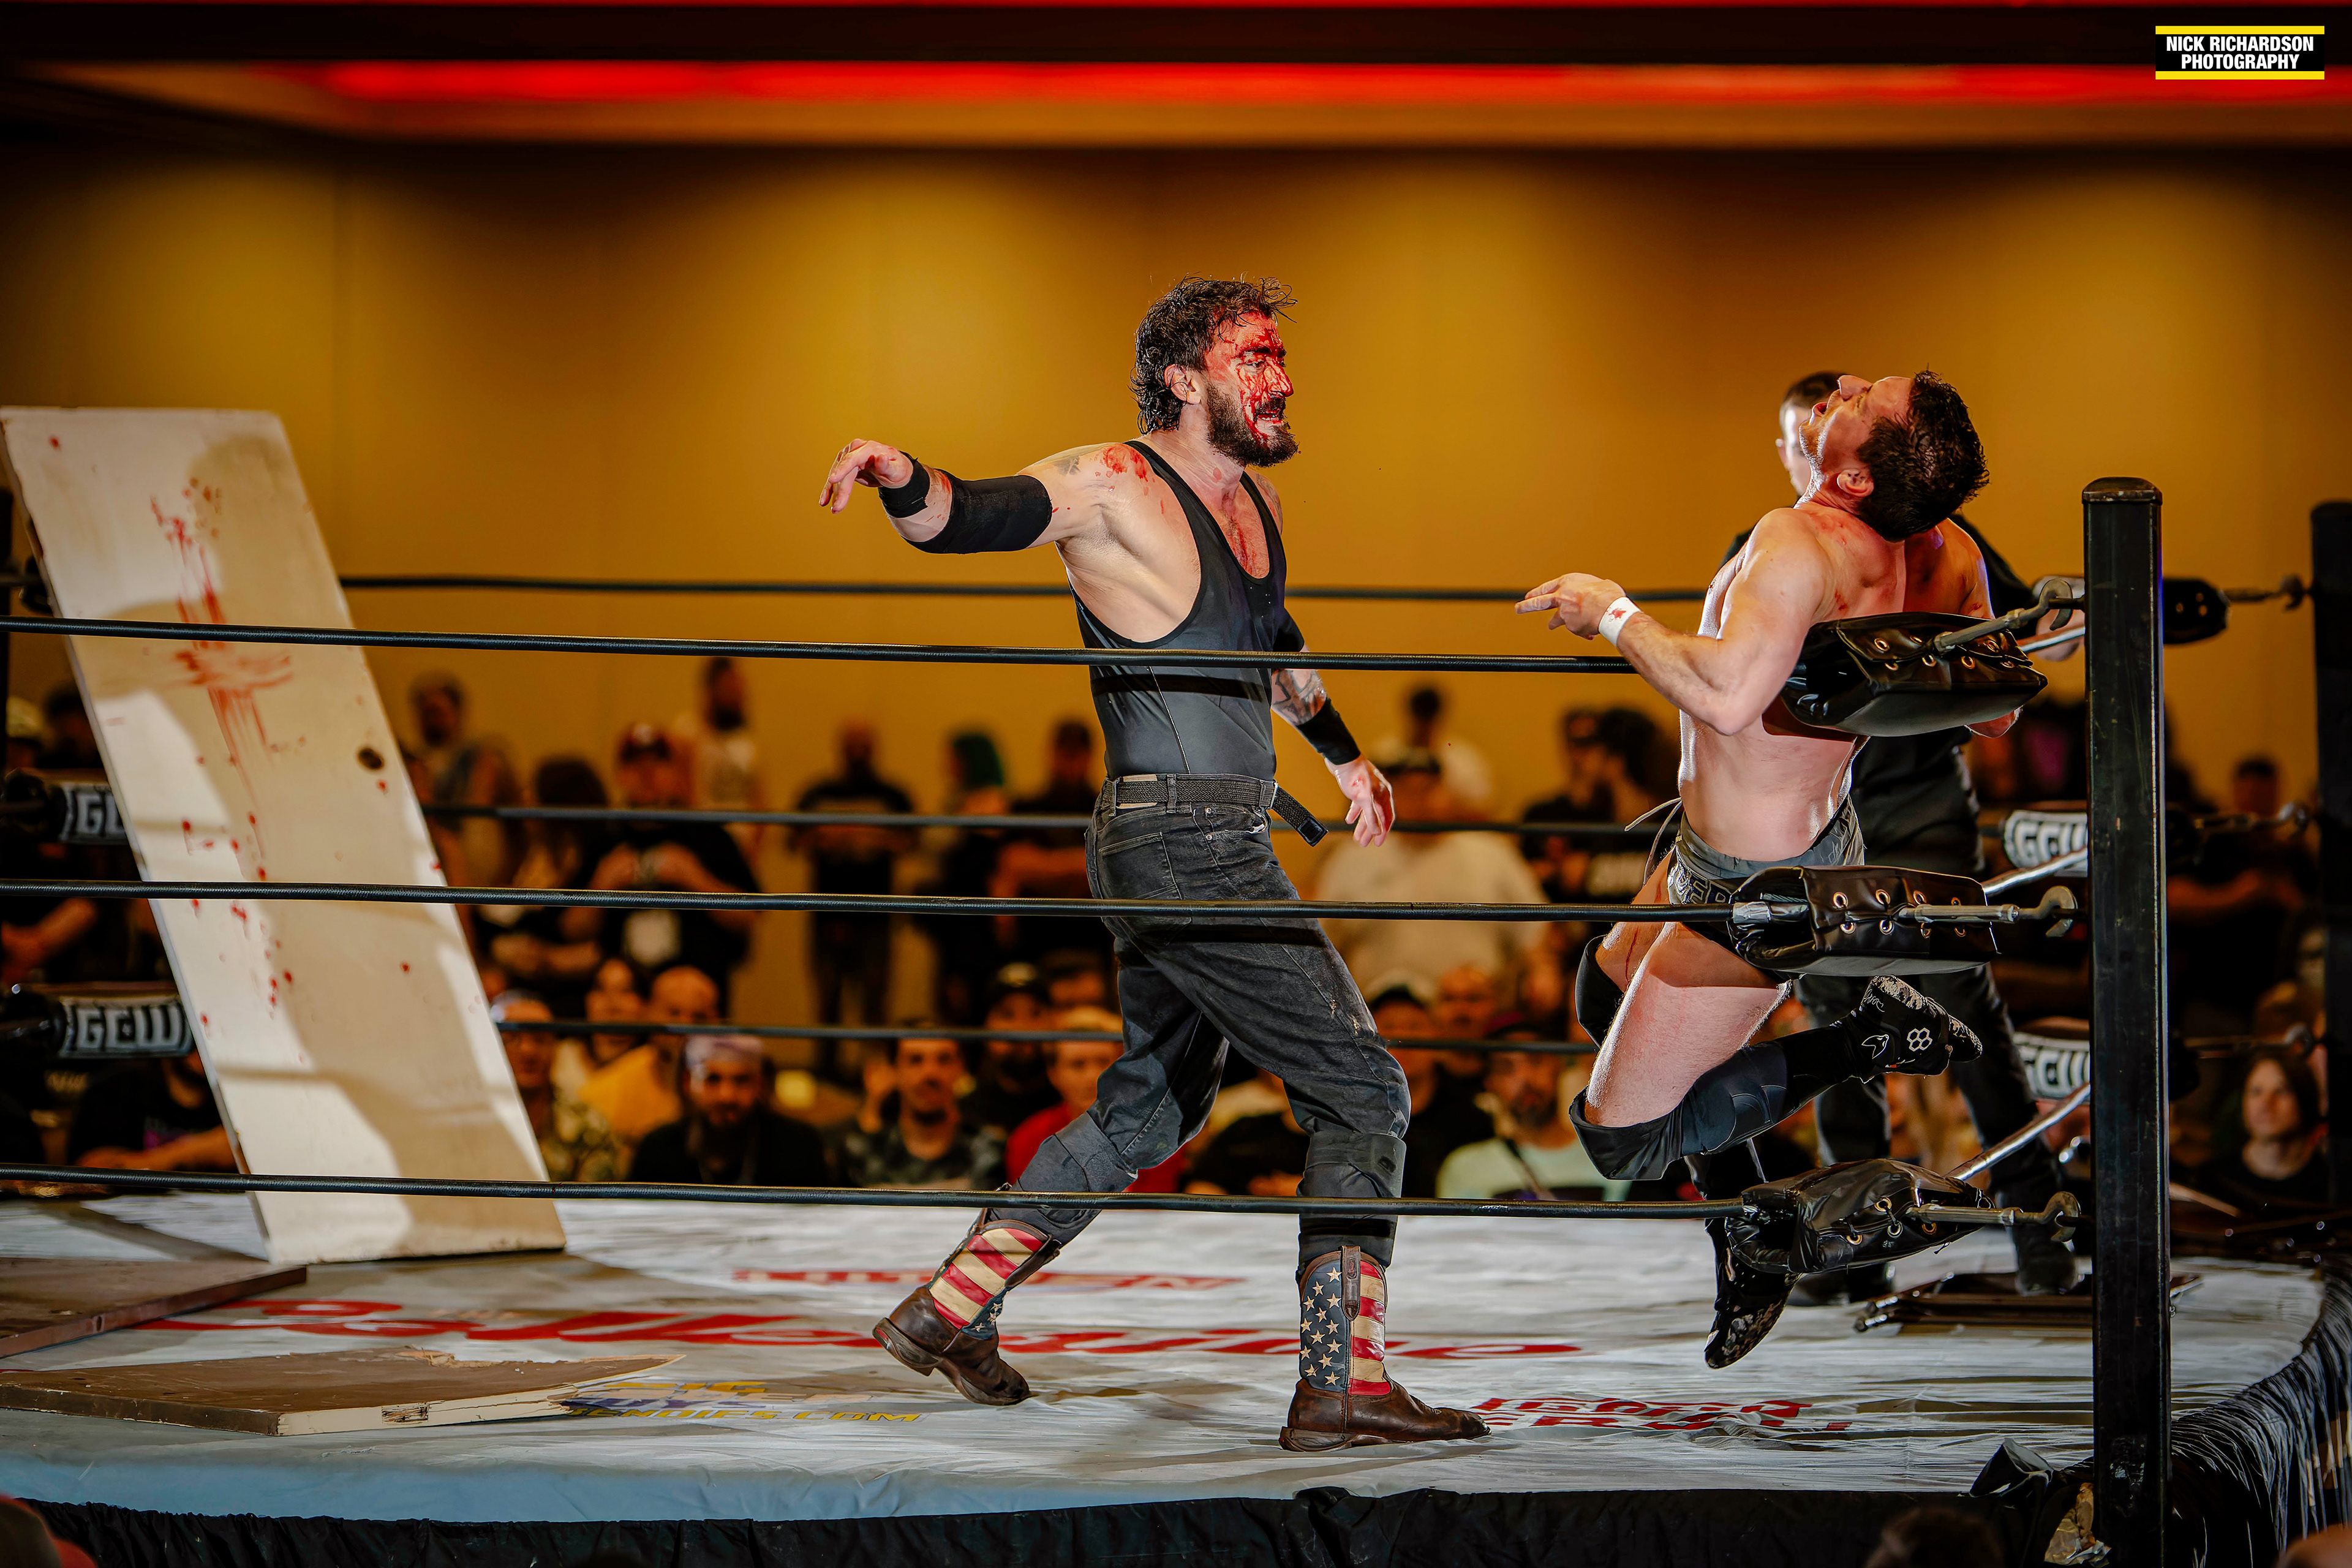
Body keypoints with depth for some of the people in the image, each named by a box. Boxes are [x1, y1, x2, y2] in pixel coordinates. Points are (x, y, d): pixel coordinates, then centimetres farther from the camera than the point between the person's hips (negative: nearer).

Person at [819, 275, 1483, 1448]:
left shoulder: (1251, 500, 14)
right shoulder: (1114, 489, -11)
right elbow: (966, 517, -23)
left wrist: (1339, 750, 48)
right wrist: (903, 480, -47)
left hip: (1214, 852, 10)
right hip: (1186, 851, -10)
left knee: (1153, 1106, 21)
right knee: (1361, 1094, -10)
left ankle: (948, 1310, 28)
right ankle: (1342, 1387, -12)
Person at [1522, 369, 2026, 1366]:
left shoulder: (1801, 546, -35)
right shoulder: (1943, 558, -12)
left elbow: (1727, 695, -49)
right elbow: (1996, 714, 1)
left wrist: (1613, 611, -33)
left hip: (1755, 896, -9)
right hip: (1824, 838, 9)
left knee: (1619, 1136, 4)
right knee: (1610, 987, 32)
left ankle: (1858, 1040, -2)